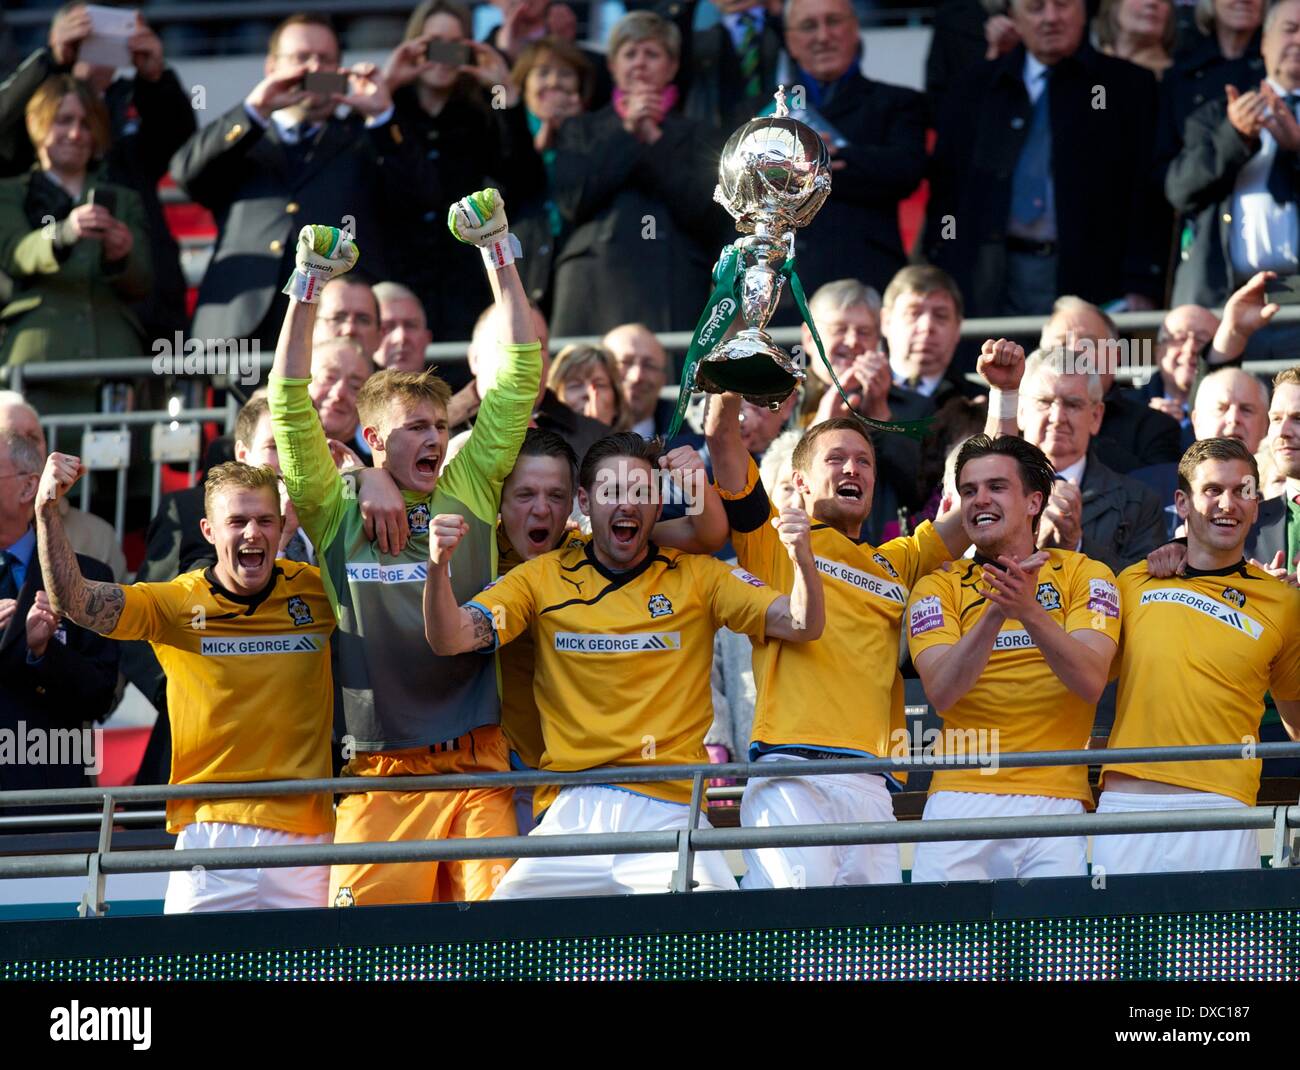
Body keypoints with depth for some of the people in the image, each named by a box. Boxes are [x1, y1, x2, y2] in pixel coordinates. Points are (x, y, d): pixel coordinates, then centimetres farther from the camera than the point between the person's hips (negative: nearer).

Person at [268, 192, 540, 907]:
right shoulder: (338, 511, 7)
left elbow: (519, 381, 10)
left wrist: (499, 258, 7)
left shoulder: (470, 489, 10)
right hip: (379, 773, -1)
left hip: (477, 766, 1)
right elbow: (290, 406, 0)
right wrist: (307, 289, -3)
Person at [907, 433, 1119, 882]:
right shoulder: (937, 588, 9)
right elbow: (941, 693, -8)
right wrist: (995, 613, -21)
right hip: (961, 800, 1)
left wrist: (1030, 612, -23)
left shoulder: (1085, 575, 7)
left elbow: (1090, 683, -8)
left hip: (1056, 799, -1)